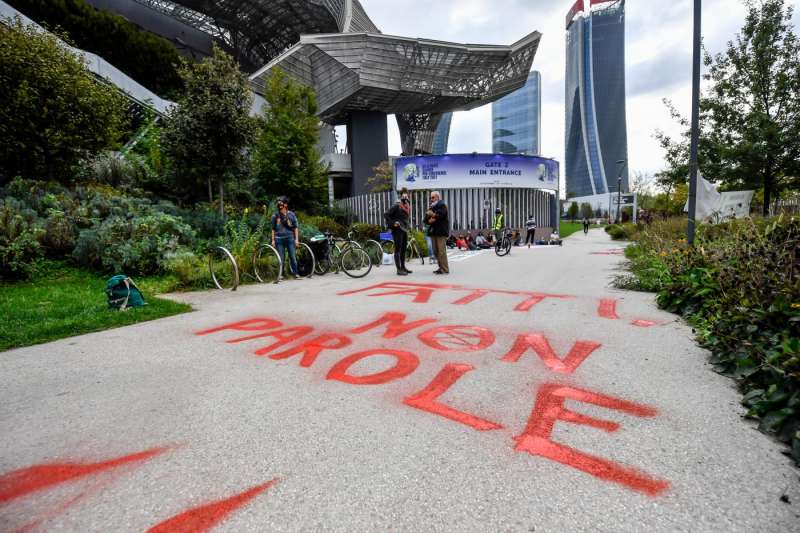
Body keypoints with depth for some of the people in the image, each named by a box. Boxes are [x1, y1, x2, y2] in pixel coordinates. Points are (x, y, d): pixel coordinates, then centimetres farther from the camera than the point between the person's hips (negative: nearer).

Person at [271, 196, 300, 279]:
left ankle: (296, 273, 4)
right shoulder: (275, 216, 7)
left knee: (293, 257, -3)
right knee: (281, 259, 1)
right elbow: (273, 229, 11)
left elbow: (295, 228, 7)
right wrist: (273, 240, 4)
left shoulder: (291, 214, 5)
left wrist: (296, 239, 0)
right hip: (279, 239, 1)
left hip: (290, 238, -1)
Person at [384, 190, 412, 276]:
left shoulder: (408, 207, 12)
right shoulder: (396, 206, -11)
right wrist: (393, 223, -17)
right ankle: (399, 269, -5)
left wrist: (407, 226, 16)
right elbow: (386, 215, -14)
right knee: (398, 249, -6)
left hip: (405, 230, 8)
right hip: (397, 230, -8)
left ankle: (403, 267, 23)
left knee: (403, 249, 13)